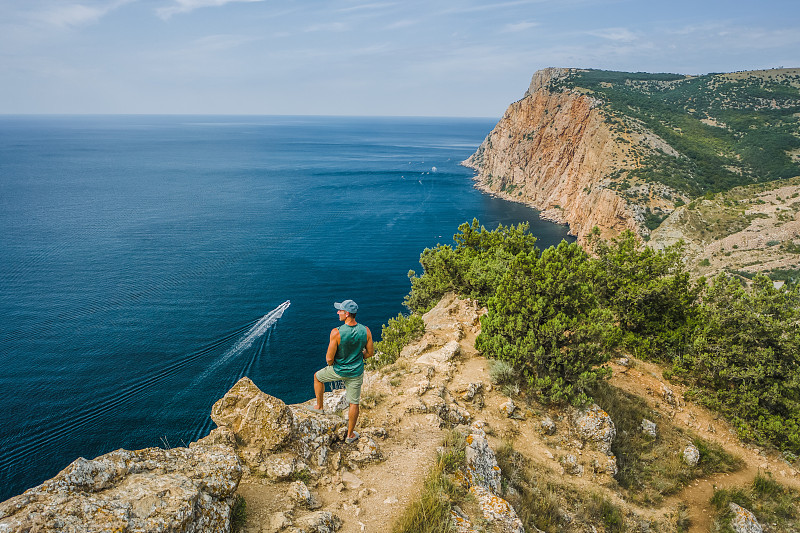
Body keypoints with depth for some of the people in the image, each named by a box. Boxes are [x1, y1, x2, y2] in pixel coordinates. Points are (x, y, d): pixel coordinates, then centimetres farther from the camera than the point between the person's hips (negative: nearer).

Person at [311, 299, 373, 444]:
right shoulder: (365, 331, -17)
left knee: (317, 377, 29)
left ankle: (319, 406, 42)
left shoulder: (336, 333, -27)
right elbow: (370, 353, -3)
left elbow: (329, 358, -20)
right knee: (354, 403, 17)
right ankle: (350, 435, 31)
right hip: (356, 373, 2)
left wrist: (331, 365, 3)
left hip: (338, 371, -2)